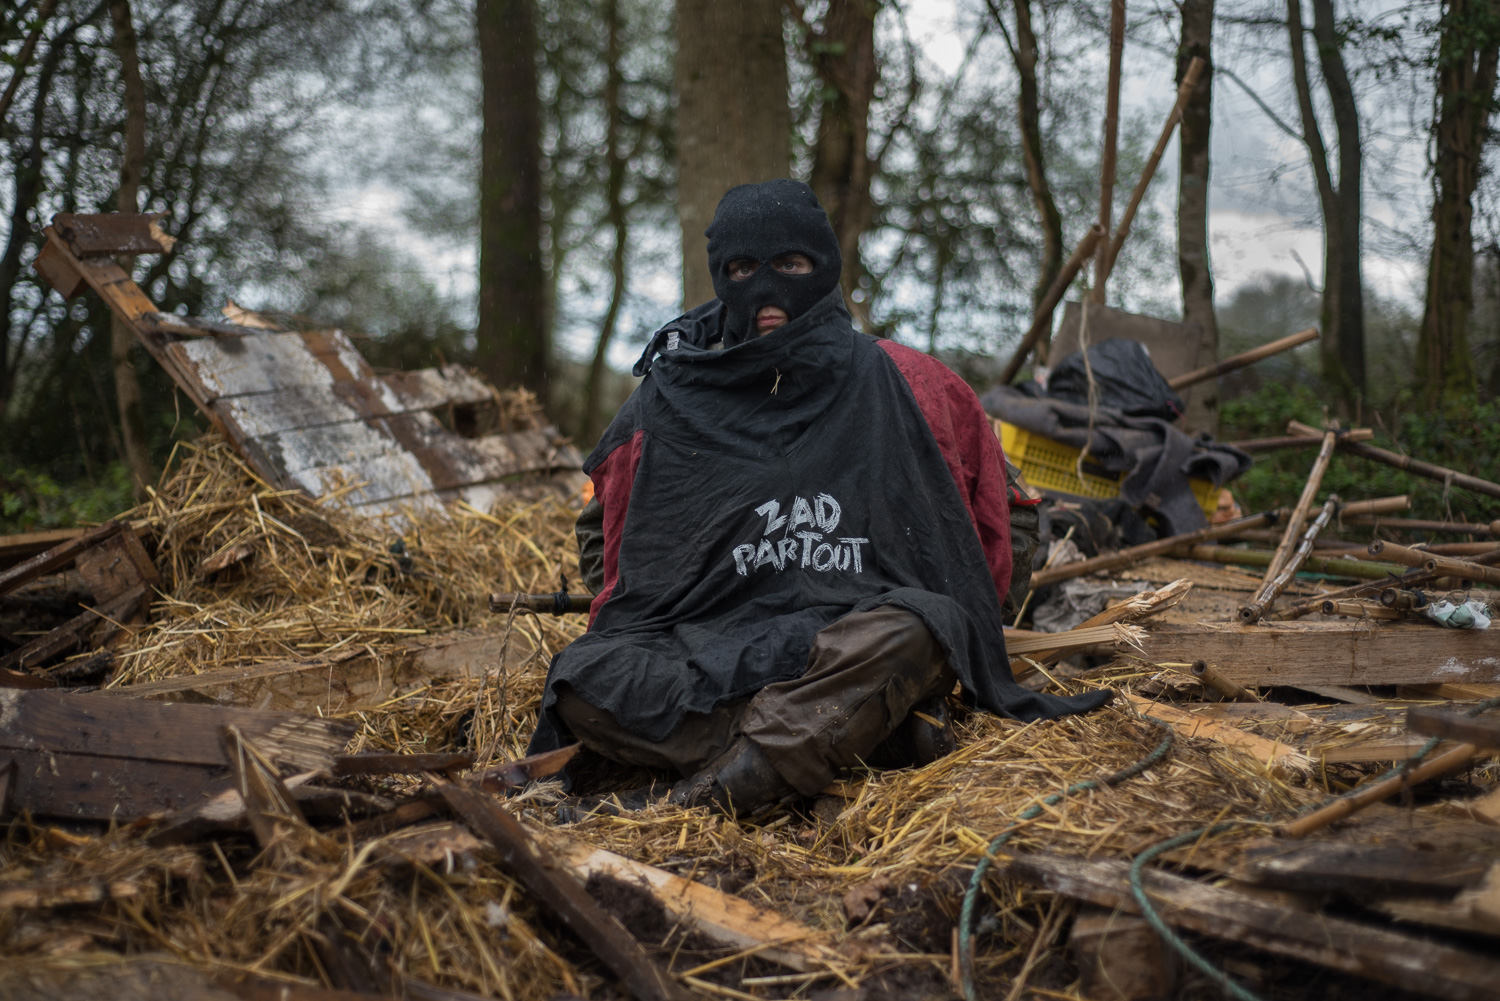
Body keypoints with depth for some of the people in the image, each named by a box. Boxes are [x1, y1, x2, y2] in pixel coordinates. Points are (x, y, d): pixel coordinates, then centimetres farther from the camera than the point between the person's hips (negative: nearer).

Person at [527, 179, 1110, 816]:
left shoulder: (896, 384, 7)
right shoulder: (672, 398, 10)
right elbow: (614, 546, 20)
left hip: (848, 643, -2)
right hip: (702, 641, 2)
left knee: (919, 625, -34)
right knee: (580, 678, -28)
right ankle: (870, 733, -32)